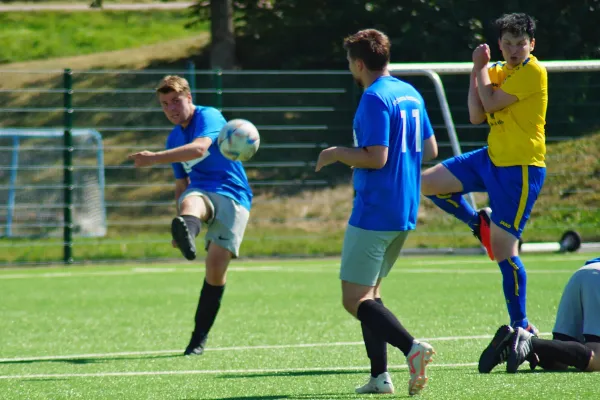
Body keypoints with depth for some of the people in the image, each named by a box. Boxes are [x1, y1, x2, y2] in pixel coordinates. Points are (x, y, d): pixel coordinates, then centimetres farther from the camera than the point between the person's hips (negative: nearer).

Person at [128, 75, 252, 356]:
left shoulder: (209, 117, -6)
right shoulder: (174, 139, 17)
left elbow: (200, 148, -28)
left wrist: (155, 158, -37)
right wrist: (179, 226, 25)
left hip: (233, 196, -4)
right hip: (200, 190, 4)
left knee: (216, 265, -13)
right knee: (190, 202, -35)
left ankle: (200, 336, 0)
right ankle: (186, 231, -75)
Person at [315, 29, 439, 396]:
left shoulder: (375, 98, -15)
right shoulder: (411, 94, 13)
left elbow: (376, 157, -21)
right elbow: (430, 150, 18)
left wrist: (337, 154, -6)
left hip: (375, 212, -9)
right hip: (405, 212, 9)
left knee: (355, 299, -7)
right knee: (370, 292, 17)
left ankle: (410, 346, -26)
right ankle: (380, 376, 10)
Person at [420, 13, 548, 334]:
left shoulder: (533, 72, -15)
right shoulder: (499, 71, 10)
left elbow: (491, 103, -19)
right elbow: (477, 117, 1)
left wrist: (482, 67, -5)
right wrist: (477, 71, -4)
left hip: (520, 169, -8)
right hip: (491, 158, 8)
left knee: (503, 249, -9)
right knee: (429, 183, 7)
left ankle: (522, 328, 1)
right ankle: (481, 224, 21)